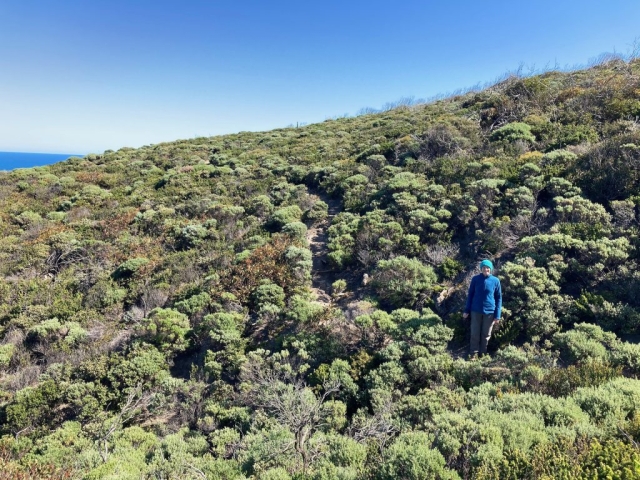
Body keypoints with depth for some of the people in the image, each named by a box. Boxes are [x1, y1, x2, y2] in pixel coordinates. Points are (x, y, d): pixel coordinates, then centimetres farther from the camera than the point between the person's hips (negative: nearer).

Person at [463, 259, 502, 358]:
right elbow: (470, 294, 5)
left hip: (489, 312, 0)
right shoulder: (475, 279, -3)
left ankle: (483, 353, 25)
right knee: (475, 333, 4)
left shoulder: (495, 281, -4)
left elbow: (499, 298, 1)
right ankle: (473, 353, 16)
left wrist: (497, 315, -3)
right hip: (476, 311, 0)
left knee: (486, 334, 10)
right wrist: (467, 310, 2)